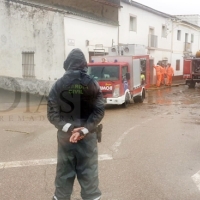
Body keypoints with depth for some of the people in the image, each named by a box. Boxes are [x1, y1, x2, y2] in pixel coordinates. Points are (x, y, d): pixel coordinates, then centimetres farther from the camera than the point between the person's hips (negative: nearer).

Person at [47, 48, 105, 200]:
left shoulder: (59, 84, -3)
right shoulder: (92, 84, -3)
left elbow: (52, 112, -7)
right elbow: (99, 111, -9)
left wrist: (67, 127, -10)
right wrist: (85, 130, -13)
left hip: (65, 135, 1)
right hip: (88, 136, -1)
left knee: (64, 172, 13)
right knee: (89, 172, 8)